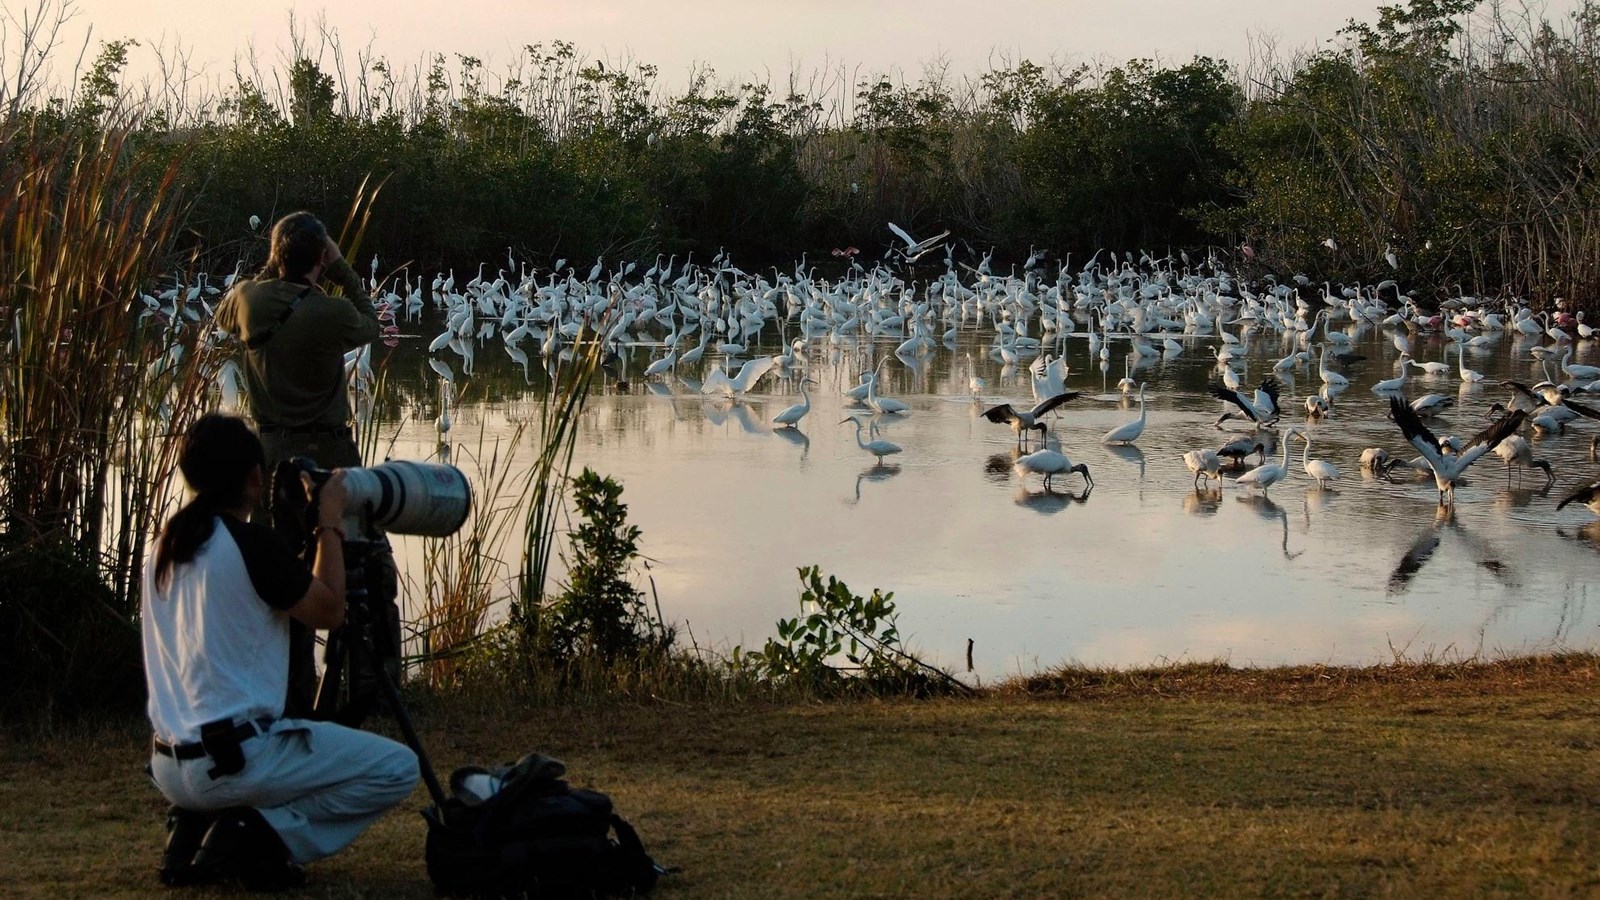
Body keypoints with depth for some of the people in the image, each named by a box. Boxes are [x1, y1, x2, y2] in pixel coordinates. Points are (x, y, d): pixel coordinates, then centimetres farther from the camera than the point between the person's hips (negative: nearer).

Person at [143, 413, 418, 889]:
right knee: (398, 769, 1)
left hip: (168, 766, 8)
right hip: (233, 758, -8)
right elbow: (329, 611, -4)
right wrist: (330, 526, 6)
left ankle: (194, 826, 12)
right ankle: (257, 837, -9)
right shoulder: (251, 544, -14)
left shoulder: (164, 546, 9)